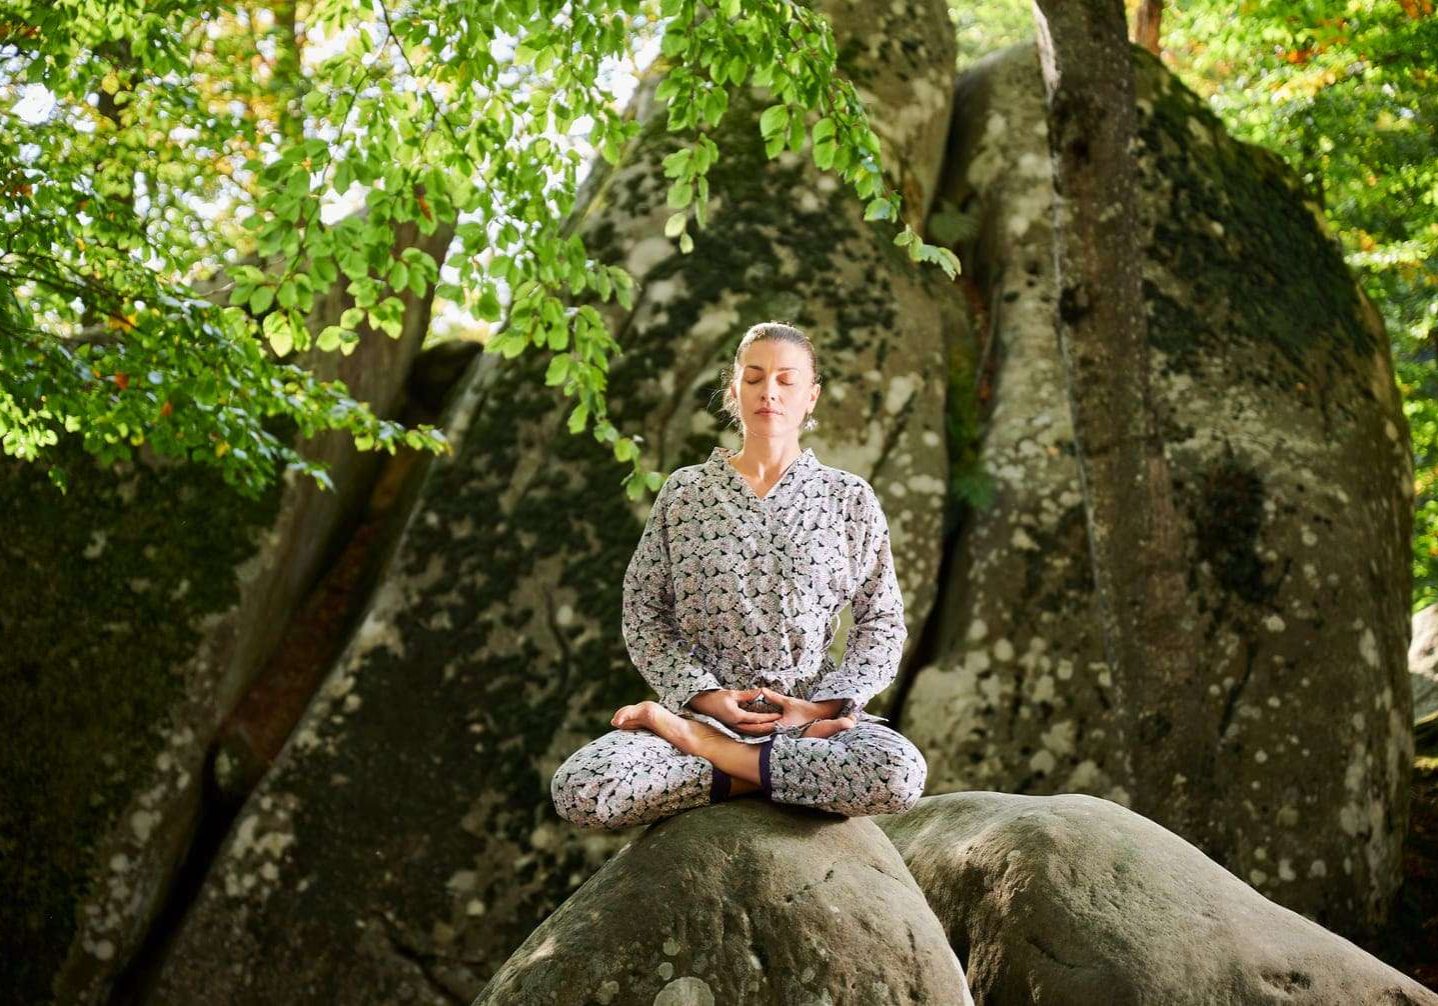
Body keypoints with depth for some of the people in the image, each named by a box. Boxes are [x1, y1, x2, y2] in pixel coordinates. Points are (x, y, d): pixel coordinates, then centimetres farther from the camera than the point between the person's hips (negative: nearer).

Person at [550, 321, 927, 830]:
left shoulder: (849, 498, 7)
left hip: (813, 709, 1)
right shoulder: (684, 491, 8)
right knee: (577, 790, -29)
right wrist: (704, 695, -8)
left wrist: (823, 705, -8)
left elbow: (881, 621, 8)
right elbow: (644, 612, 7)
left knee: (899, 775, -35)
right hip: (703, 703, 0)